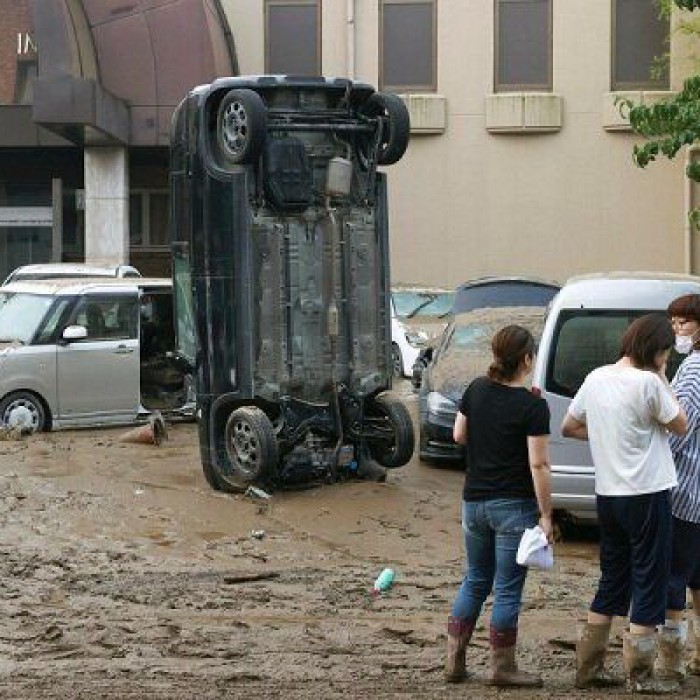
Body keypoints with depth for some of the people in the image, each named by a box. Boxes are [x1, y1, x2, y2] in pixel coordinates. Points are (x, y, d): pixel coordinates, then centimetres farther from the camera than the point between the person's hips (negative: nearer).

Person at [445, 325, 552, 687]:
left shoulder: (476, 390, 2)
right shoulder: (533, 406, -15)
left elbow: (459, 435, 13)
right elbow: (538, 465, -16)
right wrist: (546, 515, -12)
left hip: (474, 501, 6)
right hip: (514, 507, -6)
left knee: (475, 580, 18)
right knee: (508, 589, 3)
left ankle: (454, 661, 17)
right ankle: (502, 667, 10)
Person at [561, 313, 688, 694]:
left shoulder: (596, 378, 5)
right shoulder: (648, 382, -15)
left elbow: (569, 427, 15)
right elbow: (680, 425, -3)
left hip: (608, 495, 7)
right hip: (647, 495, -7)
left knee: (612, 581, 16)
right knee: (650, 583, 3)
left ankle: (588, 667, 18)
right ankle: (640, 675, 5)